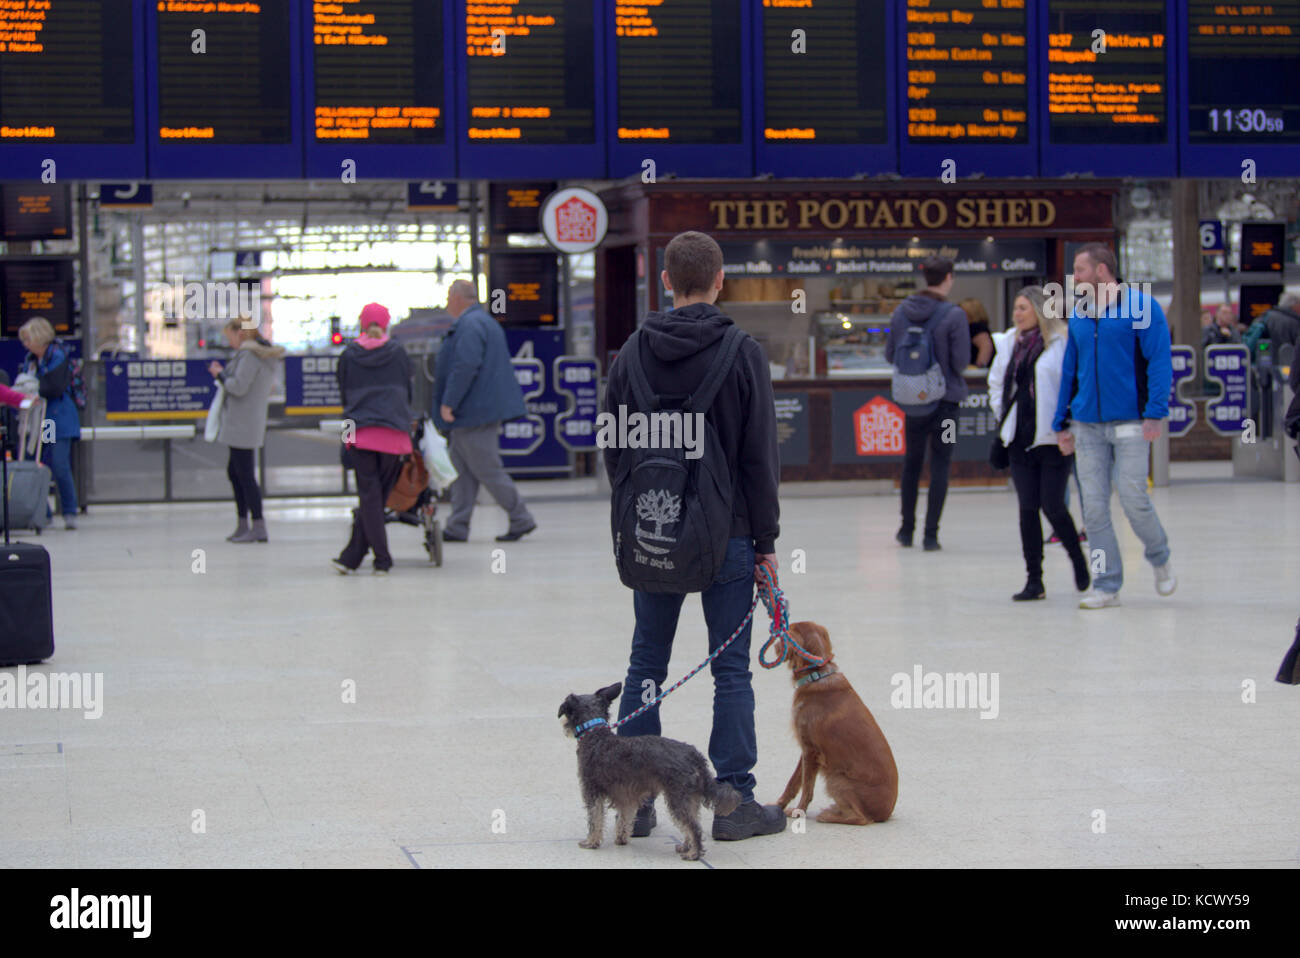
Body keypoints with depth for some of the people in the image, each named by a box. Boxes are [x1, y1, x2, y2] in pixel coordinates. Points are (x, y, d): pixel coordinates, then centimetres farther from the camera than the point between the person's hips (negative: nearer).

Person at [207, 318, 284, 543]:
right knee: (234, 471, 18)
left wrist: (220, 374, -4)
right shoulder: (265, 355, 16)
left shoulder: (249, 355, -14)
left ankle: (258, 527, -8)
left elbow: (239, 387, -20)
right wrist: (224, 374, 12)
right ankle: (242, 524, 23)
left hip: (243, 427, -11)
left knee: (245, 475, -8)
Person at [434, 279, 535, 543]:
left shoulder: (470, 325, -15)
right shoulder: (485, 321, 19)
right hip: (471, 415, 11)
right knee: (462, 471, 10)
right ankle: (457, 528, 10)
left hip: (476, 412, -11)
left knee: (487, 469, -5)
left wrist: (448, 403, -22)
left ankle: (521, 519, 0)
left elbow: (466, 367, -25)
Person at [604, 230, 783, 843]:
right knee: (731, 671, 2)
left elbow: (613, 451, 7)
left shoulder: (633, 355, 2)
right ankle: (734, 803, 4)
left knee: (645, 665, 11)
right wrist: (765, 540, -1)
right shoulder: (743, 355, -9)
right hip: (726, 536, -3)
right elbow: (760, 458, -8)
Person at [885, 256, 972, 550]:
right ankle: (930, 534, -1)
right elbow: (961, 361, -14)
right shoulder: (953, 315, -15)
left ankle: (907, 529, 25)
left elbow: (890, 355, 6)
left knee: (912, 463, 18)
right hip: (946, 398, -4)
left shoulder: (902, 311, -1)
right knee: (940, 465, 3)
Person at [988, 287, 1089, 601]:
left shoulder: (1061, 343, -10)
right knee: (1028, 508, 3)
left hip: (1054, 438, -6)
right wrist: (1003, 414, 17)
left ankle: (1078, 560, 21)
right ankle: (1034, 580, 6)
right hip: (1020, 439, 6)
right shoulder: (1009, 344, 11)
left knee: (1052, 505, -5)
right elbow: (996, 382, 26)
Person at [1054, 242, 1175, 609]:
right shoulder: (1079, 315, 12)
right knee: (1093, 506, 1)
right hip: (1088, 424, 5)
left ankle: (1160, 559, 22)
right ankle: (1107, 585, 9)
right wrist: (1062, 423, 15)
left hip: (1130, 423, -5)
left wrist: (1154, 412, -17)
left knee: (1133, 498, -6)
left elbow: (1160, 361, -9)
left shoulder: (1141, 306, -5)